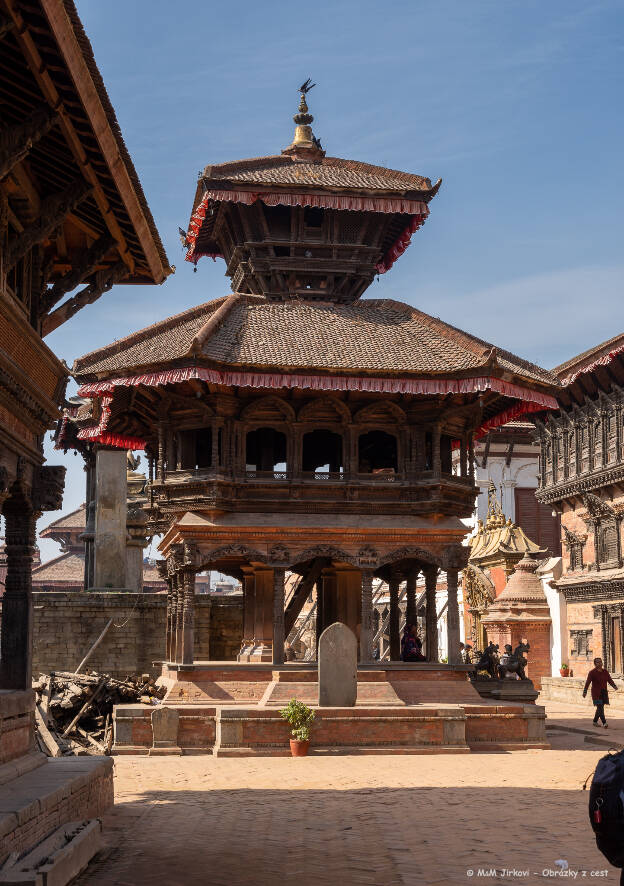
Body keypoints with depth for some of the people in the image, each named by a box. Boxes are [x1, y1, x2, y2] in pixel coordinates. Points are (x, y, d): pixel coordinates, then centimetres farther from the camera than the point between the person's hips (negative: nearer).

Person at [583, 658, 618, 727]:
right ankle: (604, 723, -16)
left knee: (600, 707, 10)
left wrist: (615, 686, -17)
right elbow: (588, 682, -18)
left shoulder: (605, 671, 6)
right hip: (596, 693, -5)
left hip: (604, 692, 5)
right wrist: (585, 692, -29)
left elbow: (610, 680, 0)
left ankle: (595, 721, 25)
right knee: (600, 707, -13)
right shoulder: (592, 672, -10)